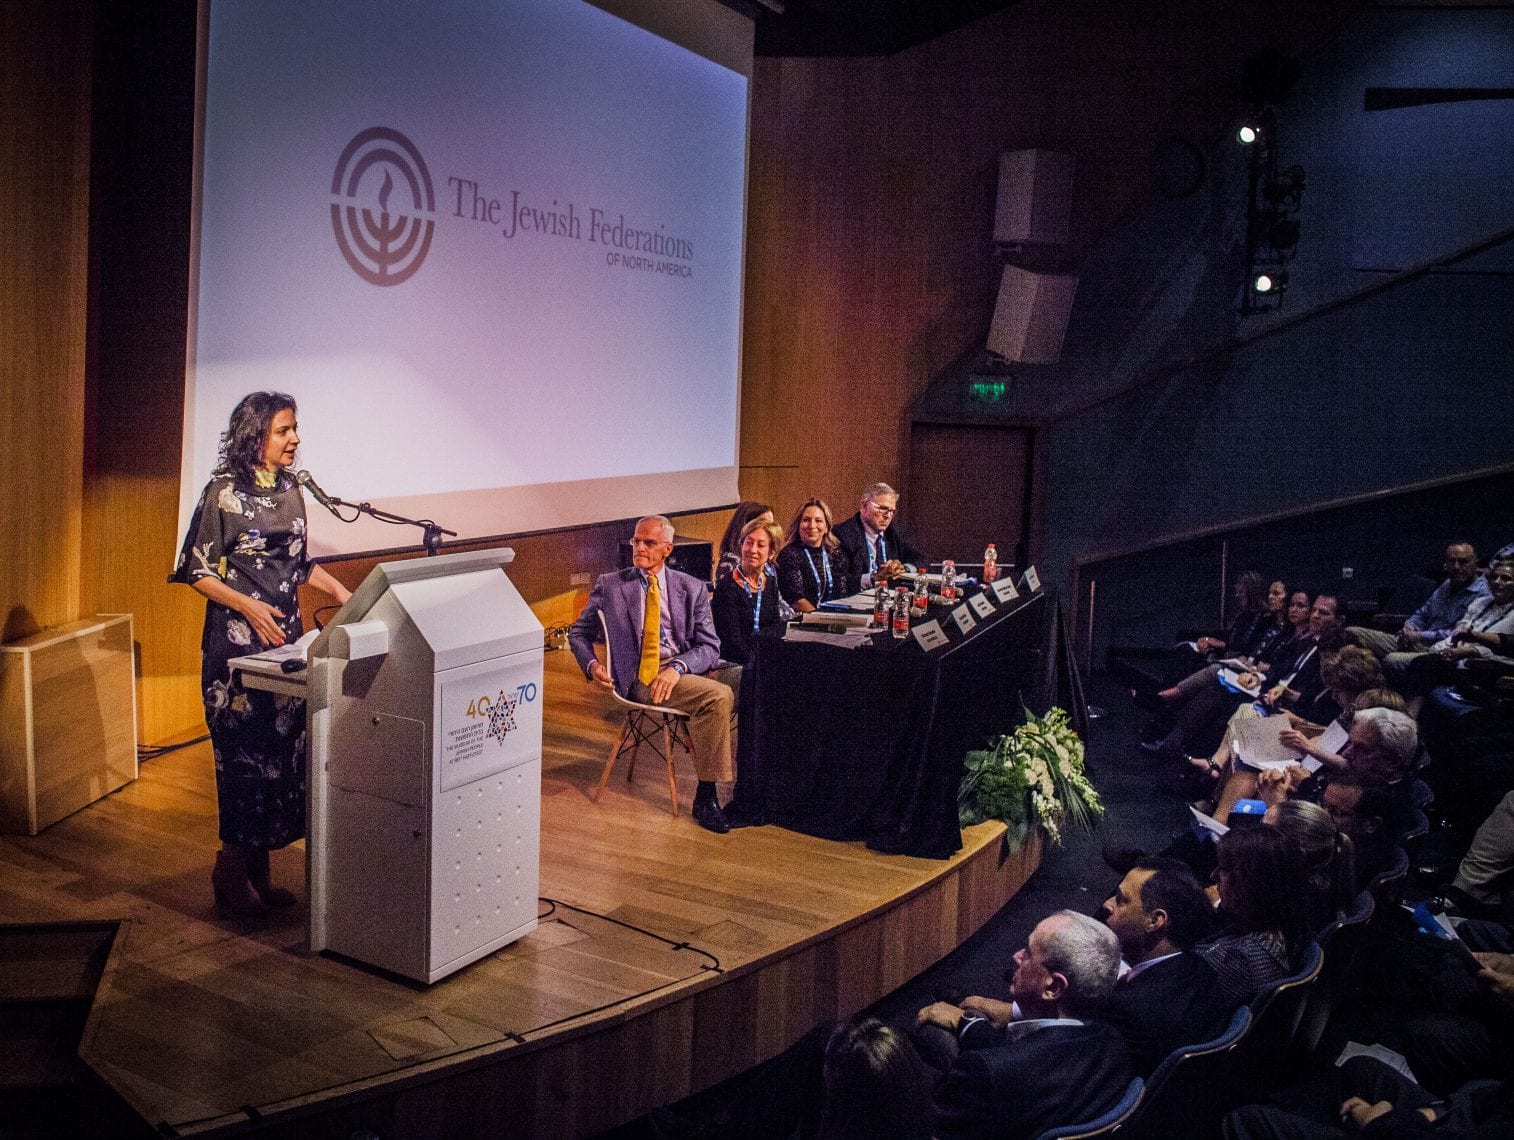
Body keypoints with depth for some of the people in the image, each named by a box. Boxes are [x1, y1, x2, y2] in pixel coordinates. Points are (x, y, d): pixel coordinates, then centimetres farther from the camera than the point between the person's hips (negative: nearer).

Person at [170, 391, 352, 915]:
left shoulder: (290, 489, 10)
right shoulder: (224, 491, -9)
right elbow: (197, 571, -8)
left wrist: (339, 590, 6)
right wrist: (250, 607, -18)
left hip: (286, 635, 6)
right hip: (236, 637, -6)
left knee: (284, 745, 6)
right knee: (245, 748, -3)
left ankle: (259, 870, 17)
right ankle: (231, 871, 12)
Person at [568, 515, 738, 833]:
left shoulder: (691, 588, 10)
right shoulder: (610, 585, 8)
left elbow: (709, 646, 4)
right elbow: (579, 633, 13)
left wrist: (677, 668, -16)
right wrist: (591, 664, -8)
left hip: (684, 669, 4)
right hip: (640, 676, -4)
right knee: (718, 696, -29)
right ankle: (705, 798, -20)